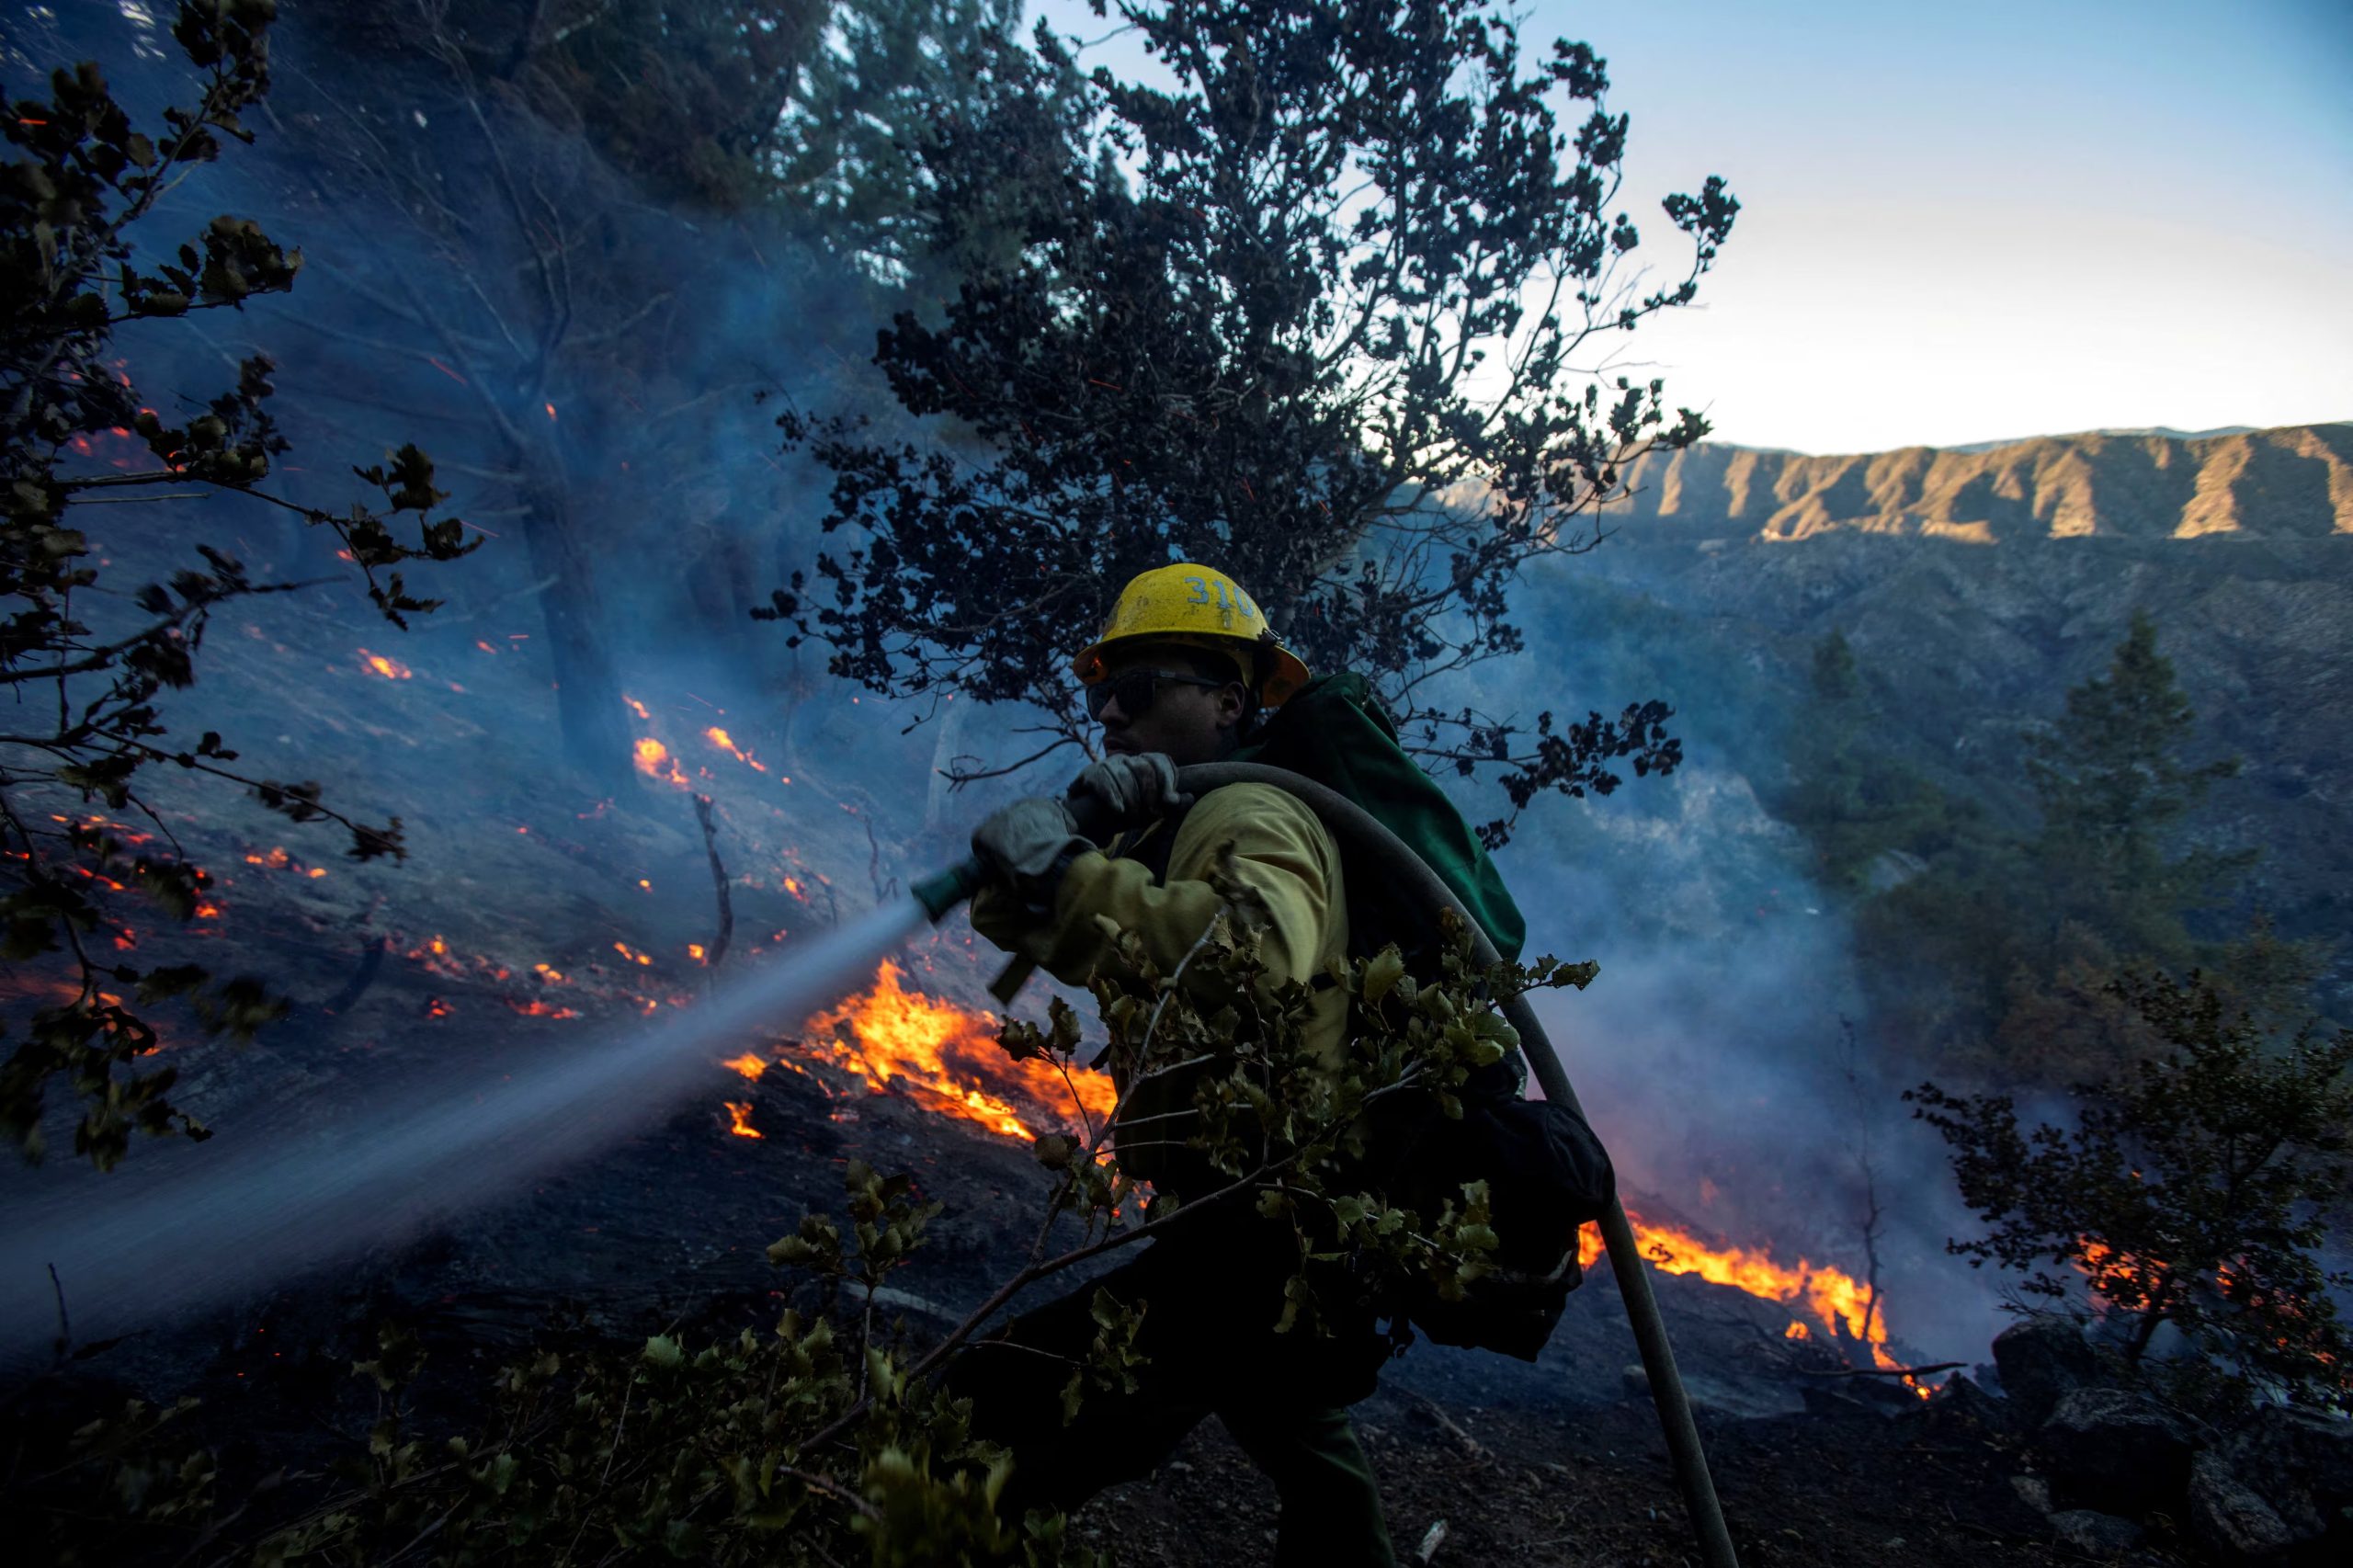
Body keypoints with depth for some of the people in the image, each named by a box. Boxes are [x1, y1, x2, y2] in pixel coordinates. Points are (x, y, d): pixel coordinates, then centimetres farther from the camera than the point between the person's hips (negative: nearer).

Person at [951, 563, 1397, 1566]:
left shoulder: (1251, 814, -13)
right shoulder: (1174, 827, 15)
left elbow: (1262, 953, -37)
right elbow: (1020, 923, 1)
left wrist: (1068, 871, -29)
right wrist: (1083, 826, -17)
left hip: (1255, 1235, -11)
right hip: (1283, 1228, 11)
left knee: (991, 1432, -19)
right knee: (1308, 1464, 30)